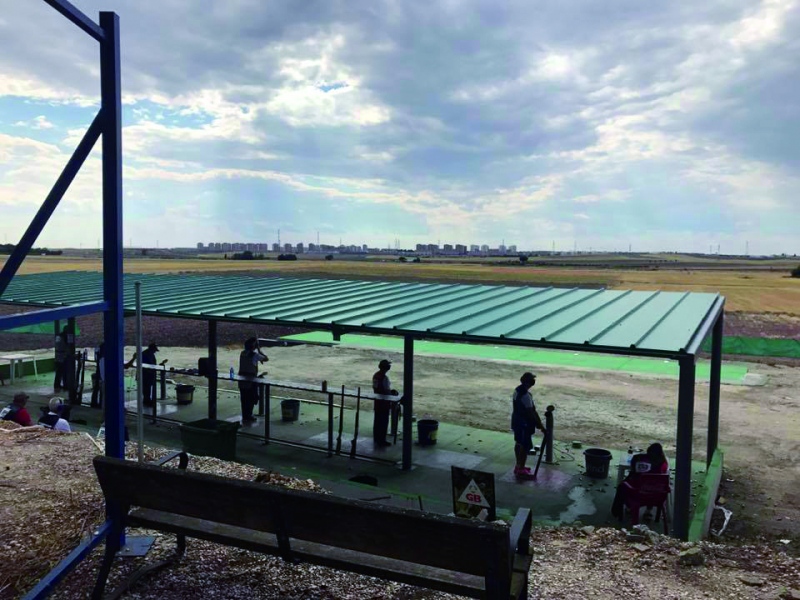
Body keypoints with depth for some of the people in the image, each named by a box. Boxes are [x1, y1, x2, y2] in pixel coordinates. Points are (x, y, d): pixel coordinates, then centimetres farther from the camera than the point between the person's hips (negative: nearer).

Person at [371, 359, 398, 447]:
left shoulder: (375, 375, 4)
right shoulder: (385, 378, -22)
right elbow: (387, 391, -21)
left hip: (377, 401, 8)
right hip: (384, 402, -8)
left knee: (377, 420, 16)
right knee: (383, 421, 1)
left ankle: (376, 439, 26)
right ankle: (382, 440, 8)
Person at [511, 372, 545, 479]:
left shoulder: (517, 390, 4)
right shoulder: (526, 395, -27)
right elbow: (531, 413, -24)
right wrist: (540, 425, -15)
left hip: (517, 421, 10)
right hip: (524, 424, -10)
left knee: (518, 444, 19)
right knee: (525, 446, -1)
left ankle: (518, 466, 30)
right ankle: (521, 471, 5)